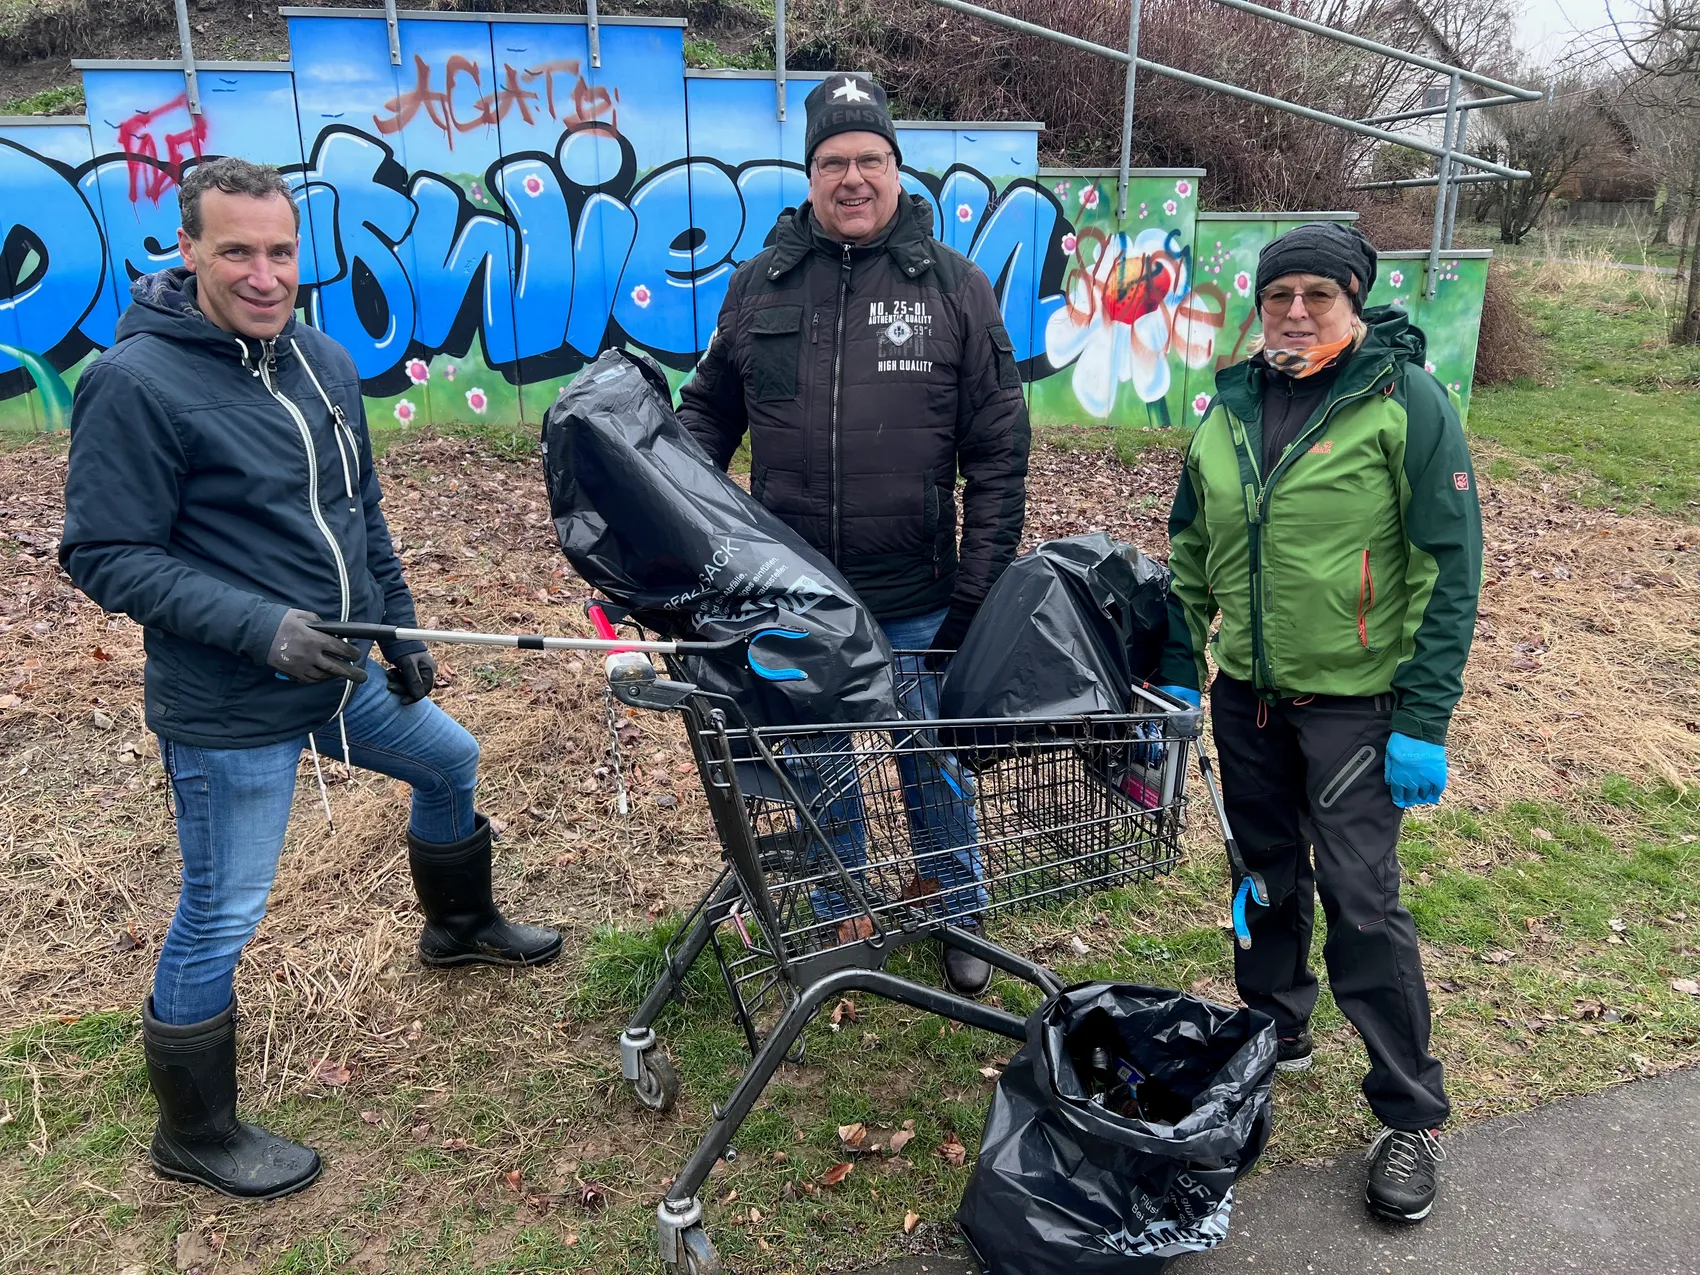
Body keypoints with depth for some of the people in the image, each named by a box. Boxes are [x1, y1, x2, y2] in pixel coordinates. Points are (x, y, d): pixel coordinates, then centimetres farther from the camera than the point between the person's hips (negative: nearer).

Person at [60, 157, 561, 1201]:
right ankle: (196, 1134, 26)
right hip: (228, 712, -8)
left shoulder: (324, 362, 4)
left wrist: (401, 629, 16)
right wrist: (261, 625, -26)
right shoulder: (136, 383, -19)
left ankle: (461, 926, 53)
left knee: (451, 761, 24)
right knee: (223, 916, 3)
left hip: (342, 676, 8)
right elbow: (105, 555, -18)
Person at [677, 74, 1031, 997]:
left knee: (935, 767, 15)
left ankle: (960, 918, 38)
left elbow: (998, 452, -2)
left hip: (916, 603, -1)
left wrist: (980, 587, -6)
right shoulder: (760, 283, 4)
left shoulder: (955, 286, -1)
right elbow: (708, 413, 13)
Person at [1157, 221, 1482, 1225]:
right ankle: (1276, 1029, 39)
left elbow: (1450, 567, -12)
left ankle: (1413, 1115, 12)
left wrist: (1425, 720, -15)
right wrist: (1179, 671, 11)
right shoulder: (1232, 406, 6)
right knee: (1269, 870, 17)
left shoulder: (1406, 401, -10)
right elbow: (1192, 547, 14)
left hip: (1353, 701, -5)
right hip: (1245, 693, 5)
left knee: (1361, 899, -4)